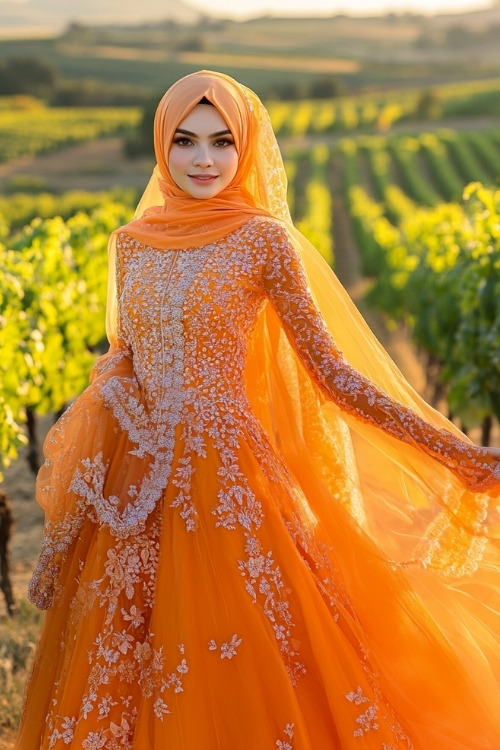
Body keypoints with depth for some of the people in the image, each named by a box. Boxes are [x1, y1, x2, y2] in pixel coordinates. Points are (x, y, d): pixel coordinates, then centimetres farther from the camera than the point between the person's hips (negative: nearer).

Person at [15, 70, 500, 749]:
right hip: (135, 493, 5)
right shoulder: (131, 243, 7)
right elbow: (117, 374, 12)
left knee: (236, 682, 2)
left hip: (224, 482, -4)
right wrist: (66, 526, 14)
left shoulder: (263, 239, -6)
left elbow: (333, 373, -5)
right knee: (123, 670, 13)